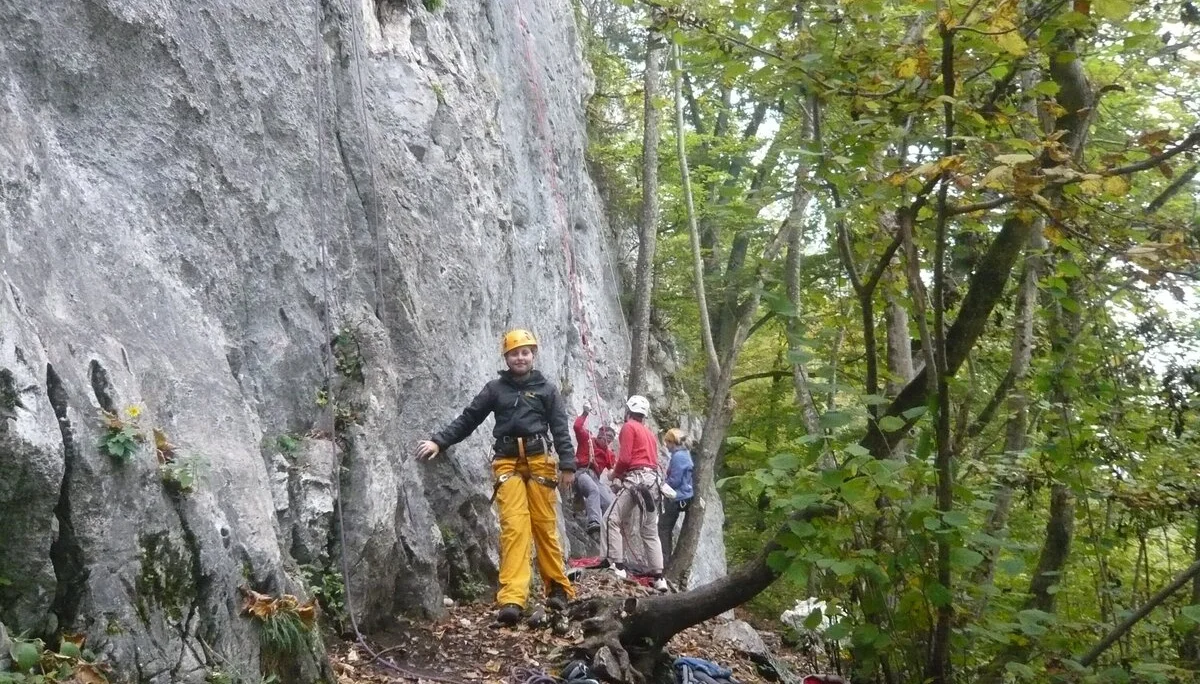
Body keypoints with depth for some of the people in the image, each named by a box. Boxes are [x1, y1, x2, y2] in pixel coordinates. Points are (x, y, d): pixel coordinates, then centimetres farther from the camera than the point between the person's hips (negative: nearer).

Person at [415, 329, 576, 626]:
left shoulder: (546, 389, 10)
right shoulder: (495, 388, 12)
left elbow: (560, 429, 6)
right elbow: (467, 419, 10)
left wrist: (567, 465, -3)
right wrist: (439, 442, 0)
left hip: (539, 461, 0)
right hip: (507, 462, 0)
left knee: (545, 525, 2)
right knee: (513, 526, -11)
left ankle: (558, 587, 16)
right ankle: (512, 598, -19)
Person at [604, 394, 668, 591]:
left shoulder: (629, 427, 1)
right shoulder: (650, 433, 25)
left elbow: (624, 458, -9)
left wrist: (615, 473, 10)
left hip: (636, 478, -8)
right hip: (653, 479, 8)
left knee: (613, 519, -7)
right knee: (650, 531, 9)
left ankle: (617, 566, -16)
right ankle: (659, 577, 5)